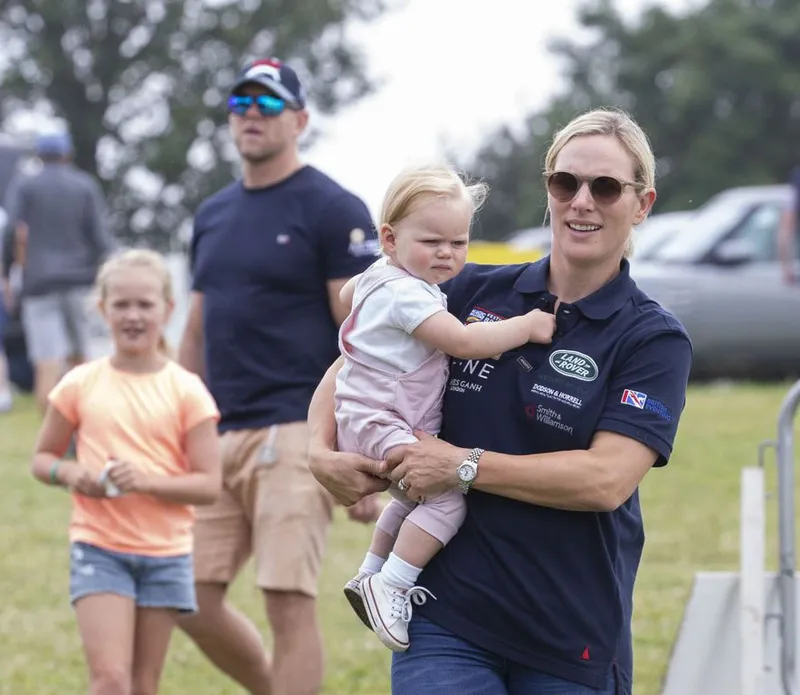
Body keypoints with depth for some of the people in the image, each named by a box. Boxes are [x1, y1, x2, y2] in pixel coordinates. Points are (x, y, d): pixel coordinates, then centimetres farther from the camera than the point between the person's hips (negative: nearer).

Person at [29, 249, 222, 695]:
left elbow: (209, 486, -5)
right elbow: (42, 457, 11)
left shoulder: (186, 391, -2)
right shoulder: (81, 385, 0)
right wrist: (69, 473, -12)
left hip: (166, 554, 1)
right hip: (99, 548, -1)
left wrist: (148, 480, -21)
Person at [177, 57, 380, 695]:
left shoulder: (333, 211, -4)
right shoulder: (213, 215, 17)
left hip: (295, 433, -7)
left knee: (289, 601, -11)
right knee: (194, 600, 6)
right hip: (219, 436, 7)